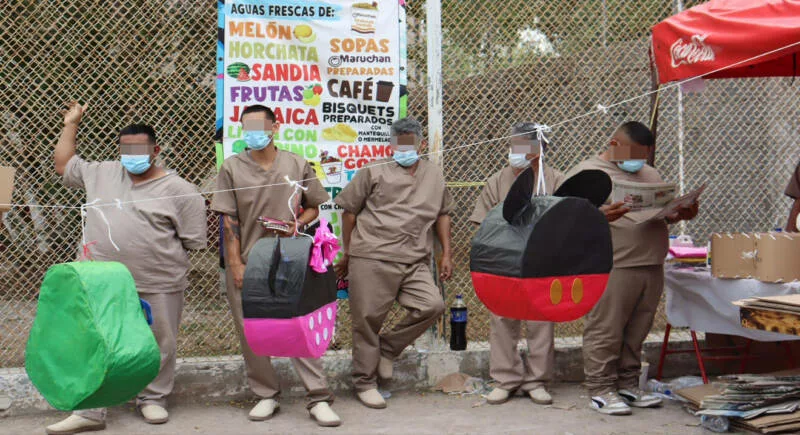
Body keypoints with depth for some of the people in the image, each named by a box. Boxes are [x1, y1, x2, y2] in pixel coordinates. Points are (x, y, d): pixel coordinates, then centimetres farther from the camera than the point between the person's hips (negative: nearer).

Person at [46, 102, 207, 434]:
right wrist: (71, 125, 21)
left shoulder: (179, 190, -3)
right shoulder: (102, 173, 11)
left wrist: (158, 253, -6)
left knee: (159, 345, 8)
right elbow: (63, 165, 24)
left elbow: (193, 242, -3)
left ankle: (153, 399, 27)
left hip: (159, 286, -3)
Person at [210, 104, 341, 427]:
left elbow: (314, 205, 13)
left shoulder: (297, 165, 3)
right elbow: (229, 221, -1)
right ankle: (267, 395, 20)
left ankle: (318, 399, 1)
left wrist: (298, 223, -8)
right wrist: (235, 264, -6)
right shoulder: (232, 168, 1)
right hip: (246, 263, 1)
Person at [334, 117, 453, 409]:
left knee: (432, 306, -13)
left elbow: (442, 215, 25)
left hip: (415, 263, 4)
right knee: (368, 320, 0)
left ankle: (387, 347, 9)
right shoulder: (374, 171, 2)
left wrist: (446, 255, 18)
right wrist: (347, 254, 8)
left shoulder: (435, 176, 16)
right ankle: (365, 383, 16)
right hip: (372, 258, -4)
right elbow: (349, 211, 6)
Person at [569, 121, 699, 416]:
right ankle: (601, 391, 4)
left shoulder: (650, 174, 22)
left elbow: (665, 214, 27)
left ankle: (628, 386, 21)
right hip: (611, 268, -7)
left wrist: (681, 215, 5)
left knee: (636, 335, 12)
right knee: (605, 333, -3)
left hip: (652, 267, 7)